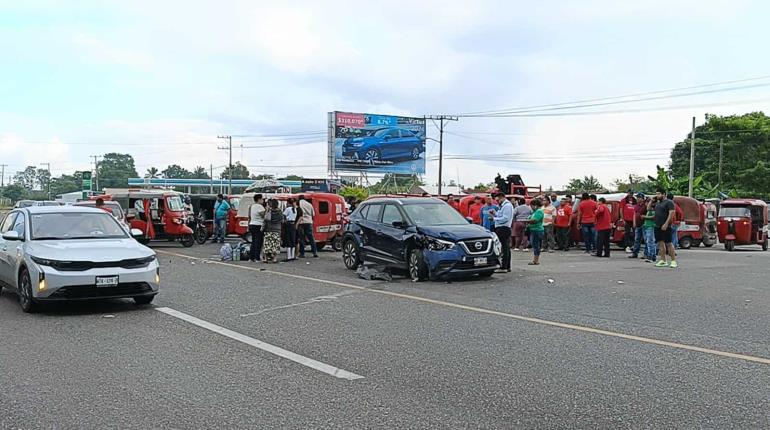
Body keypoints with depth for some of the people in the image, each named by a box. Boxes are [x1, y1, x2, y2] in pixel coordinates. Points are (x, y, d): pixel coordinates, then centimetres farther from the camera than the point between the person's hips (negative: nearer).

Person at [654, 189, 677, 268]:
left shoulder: (669, 202, -5)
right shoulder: (657, 203, 19)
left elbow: (672, 213, -16)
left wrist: (666, 224, -23)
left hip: (665, 227, -8)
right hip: (657, 226, 8)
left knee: (669, 243, -7)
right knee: (661, 243, 7)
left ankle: (674, 261, -3)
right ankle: (663, 261, 11)